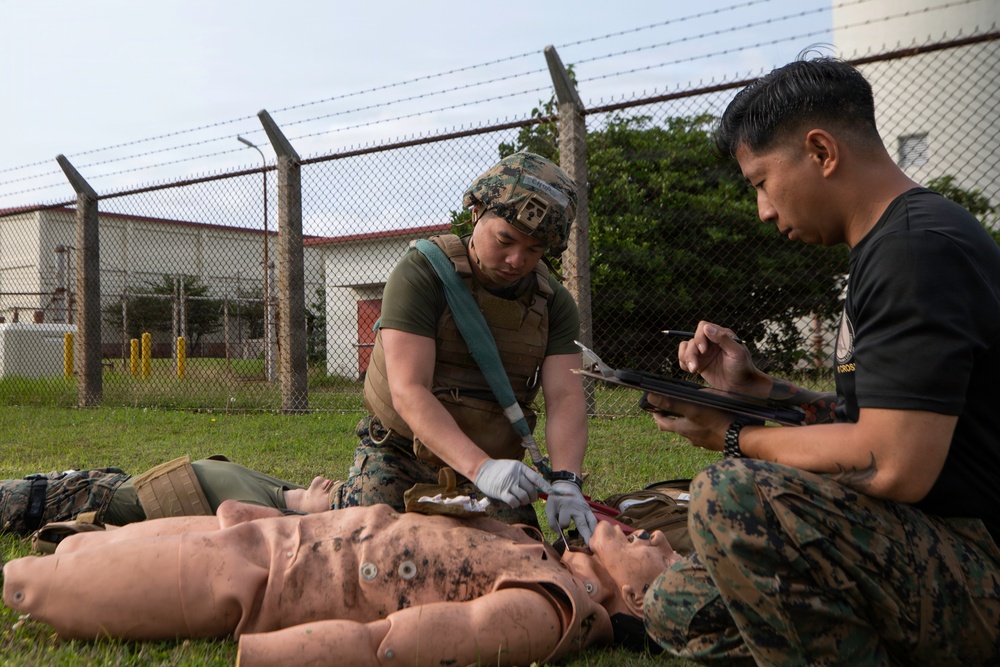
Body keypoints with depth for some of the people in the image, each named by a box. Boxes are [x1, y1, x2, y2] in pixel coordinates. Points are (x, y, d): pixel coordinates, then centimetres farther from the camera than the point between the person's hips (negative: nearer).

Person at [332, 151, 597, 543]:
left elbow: (566, 398, -12)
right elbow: (408, 391, -25)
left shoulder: (553, 303, -2)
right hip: (398, 456, -3)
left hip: (492, 467, 3)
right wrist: (480, 468, -39)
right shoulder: (422, 274, -16)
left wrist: (565, 482, -32)